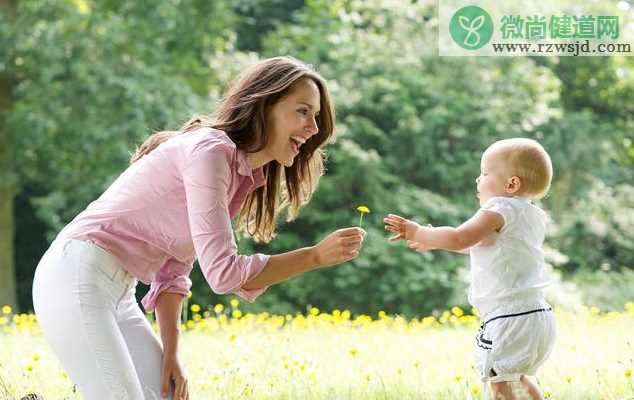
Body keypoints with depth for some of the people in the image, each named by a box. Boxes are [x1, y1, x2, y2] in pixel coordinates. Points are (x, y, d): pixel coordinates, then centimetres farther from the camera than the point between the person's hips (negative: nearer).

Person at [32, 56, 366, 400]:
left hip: (117, 294, 10)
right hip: (77, 278, -10)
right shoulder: (210, 149, -16)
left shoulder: (245, 175, 12)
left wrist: (170, 355, 2)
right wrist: (316, 256, -17)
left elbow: (173, 273, 13)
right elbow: (222, 272, -23)